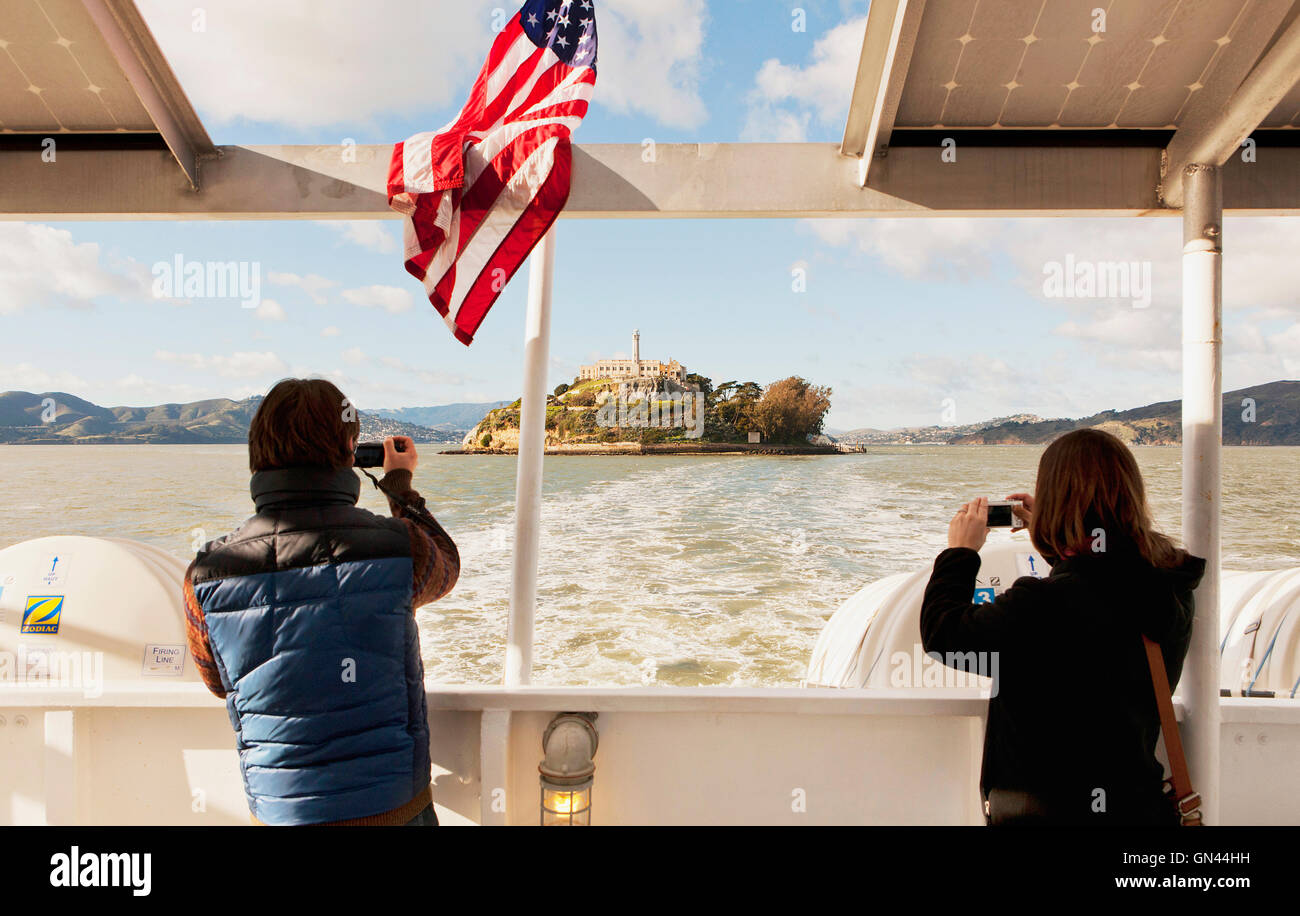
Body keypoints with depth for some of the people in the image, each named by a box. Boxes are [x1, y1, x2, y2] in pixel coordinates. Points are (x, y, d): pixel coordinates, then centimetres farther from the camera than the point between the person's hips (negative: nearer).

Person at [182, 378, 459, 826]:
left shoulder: (206, 575, -13)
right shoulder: (398, 546, -19)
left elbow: (218, 683, 6)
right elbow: (445, 566, 6)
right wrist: (400, 485, 19)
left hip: (277, 810, 2)